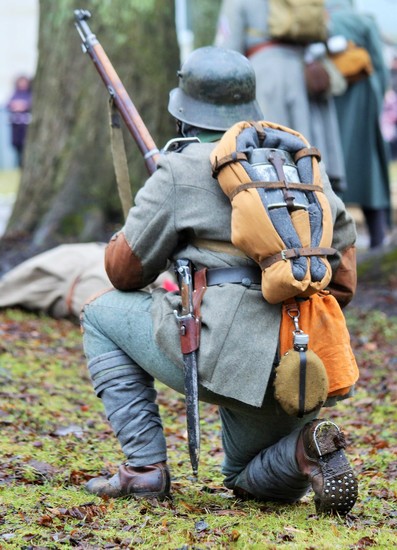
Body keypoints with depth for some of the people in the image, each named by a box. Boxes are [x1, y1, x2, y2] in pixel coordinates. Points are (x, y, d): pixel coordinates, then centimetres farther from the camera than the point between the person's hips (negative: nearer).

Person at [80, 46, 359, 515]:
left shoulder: (182, 168, 0)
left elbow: (125, 272, 8)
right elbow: (343, 243, 19)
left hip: (226, 355, -6)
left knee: (102, 314, 19)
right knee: (250, 482, 30)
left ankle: (145, 466, 10)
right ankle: (305, 447, -5)